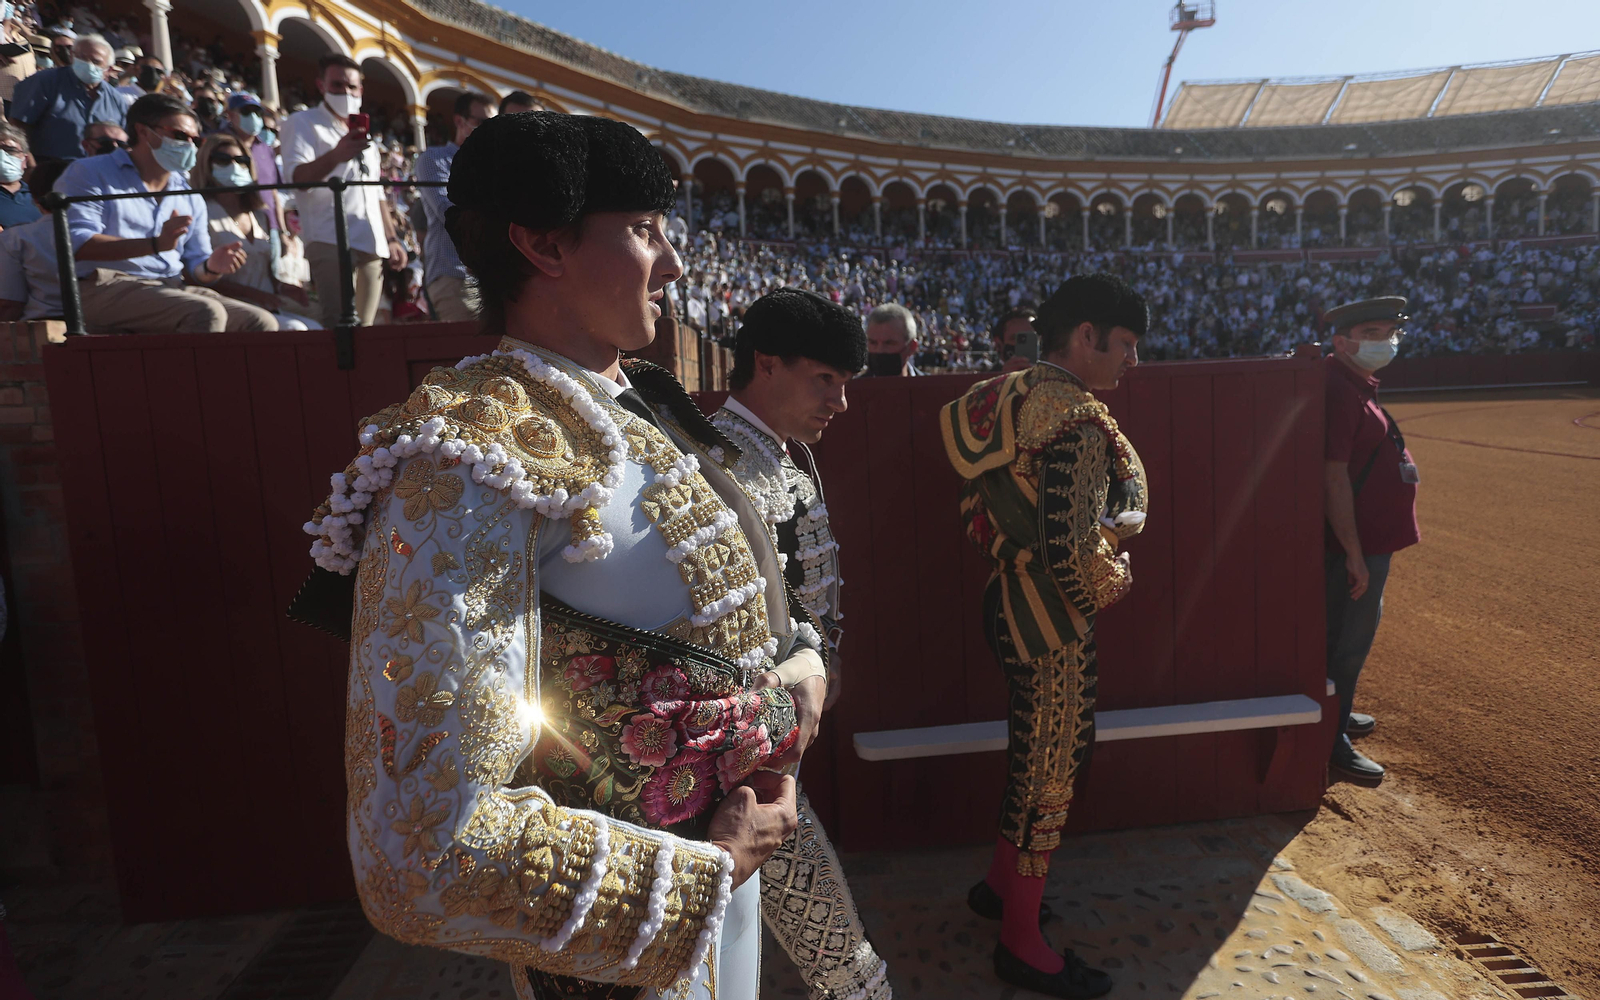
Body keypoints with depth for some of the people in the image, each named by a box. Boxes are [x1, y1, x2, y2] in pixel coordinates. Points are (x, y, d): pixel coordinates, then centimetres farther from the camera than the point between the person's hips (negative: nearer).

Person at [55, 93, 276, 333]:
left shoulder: (190, 196, 24)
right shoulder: (91, 174, 6)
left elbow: (194, 270, 21)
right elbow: (77, 243, -10)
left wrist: (211, 268, -6)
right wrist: (155, 244, -22)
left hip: (172, 288, 6)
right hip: (107, 286, -6)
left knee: (262, 322, -19)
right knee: (206, 312, -34)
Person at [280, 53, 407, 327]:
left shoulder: (362, 132, 26)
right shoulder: (302, 123, 3)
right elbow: (298, 177, -14)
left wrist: (391, 239, 19)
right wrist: (334, 156, -32)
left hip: (371, 244, 7)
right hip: (331, 242, -7)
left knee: (363, 327, 4)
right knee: (341, 327, -19)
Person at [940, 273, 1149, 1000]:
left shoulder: (1013, 397, 6)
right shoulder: (1076, 422, -22)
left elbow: (983, 506, 11)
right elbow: (1073, 554, -28)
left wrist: (1110, 523, 9)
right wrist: (1111, 583, -6)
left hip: (1011, 600, 9)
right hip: (1050, 619, -9)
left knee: (1040, 754, 25)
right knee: (1048, 772, 7)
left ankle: (1000, 884, 43)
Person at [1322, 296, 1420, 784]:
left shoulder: (1359, 388, 13)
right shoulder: (1339, 392, -20)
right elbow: (1334, 478, -25)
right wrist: (1354, 555, -24)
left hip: (1369, 540, 10)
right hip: (1356, 545, -10)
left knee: (1347, 634, 21)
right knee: (1350, 638, 0)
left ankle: (1335, 713, 37)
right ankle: (1332, 739, 12)